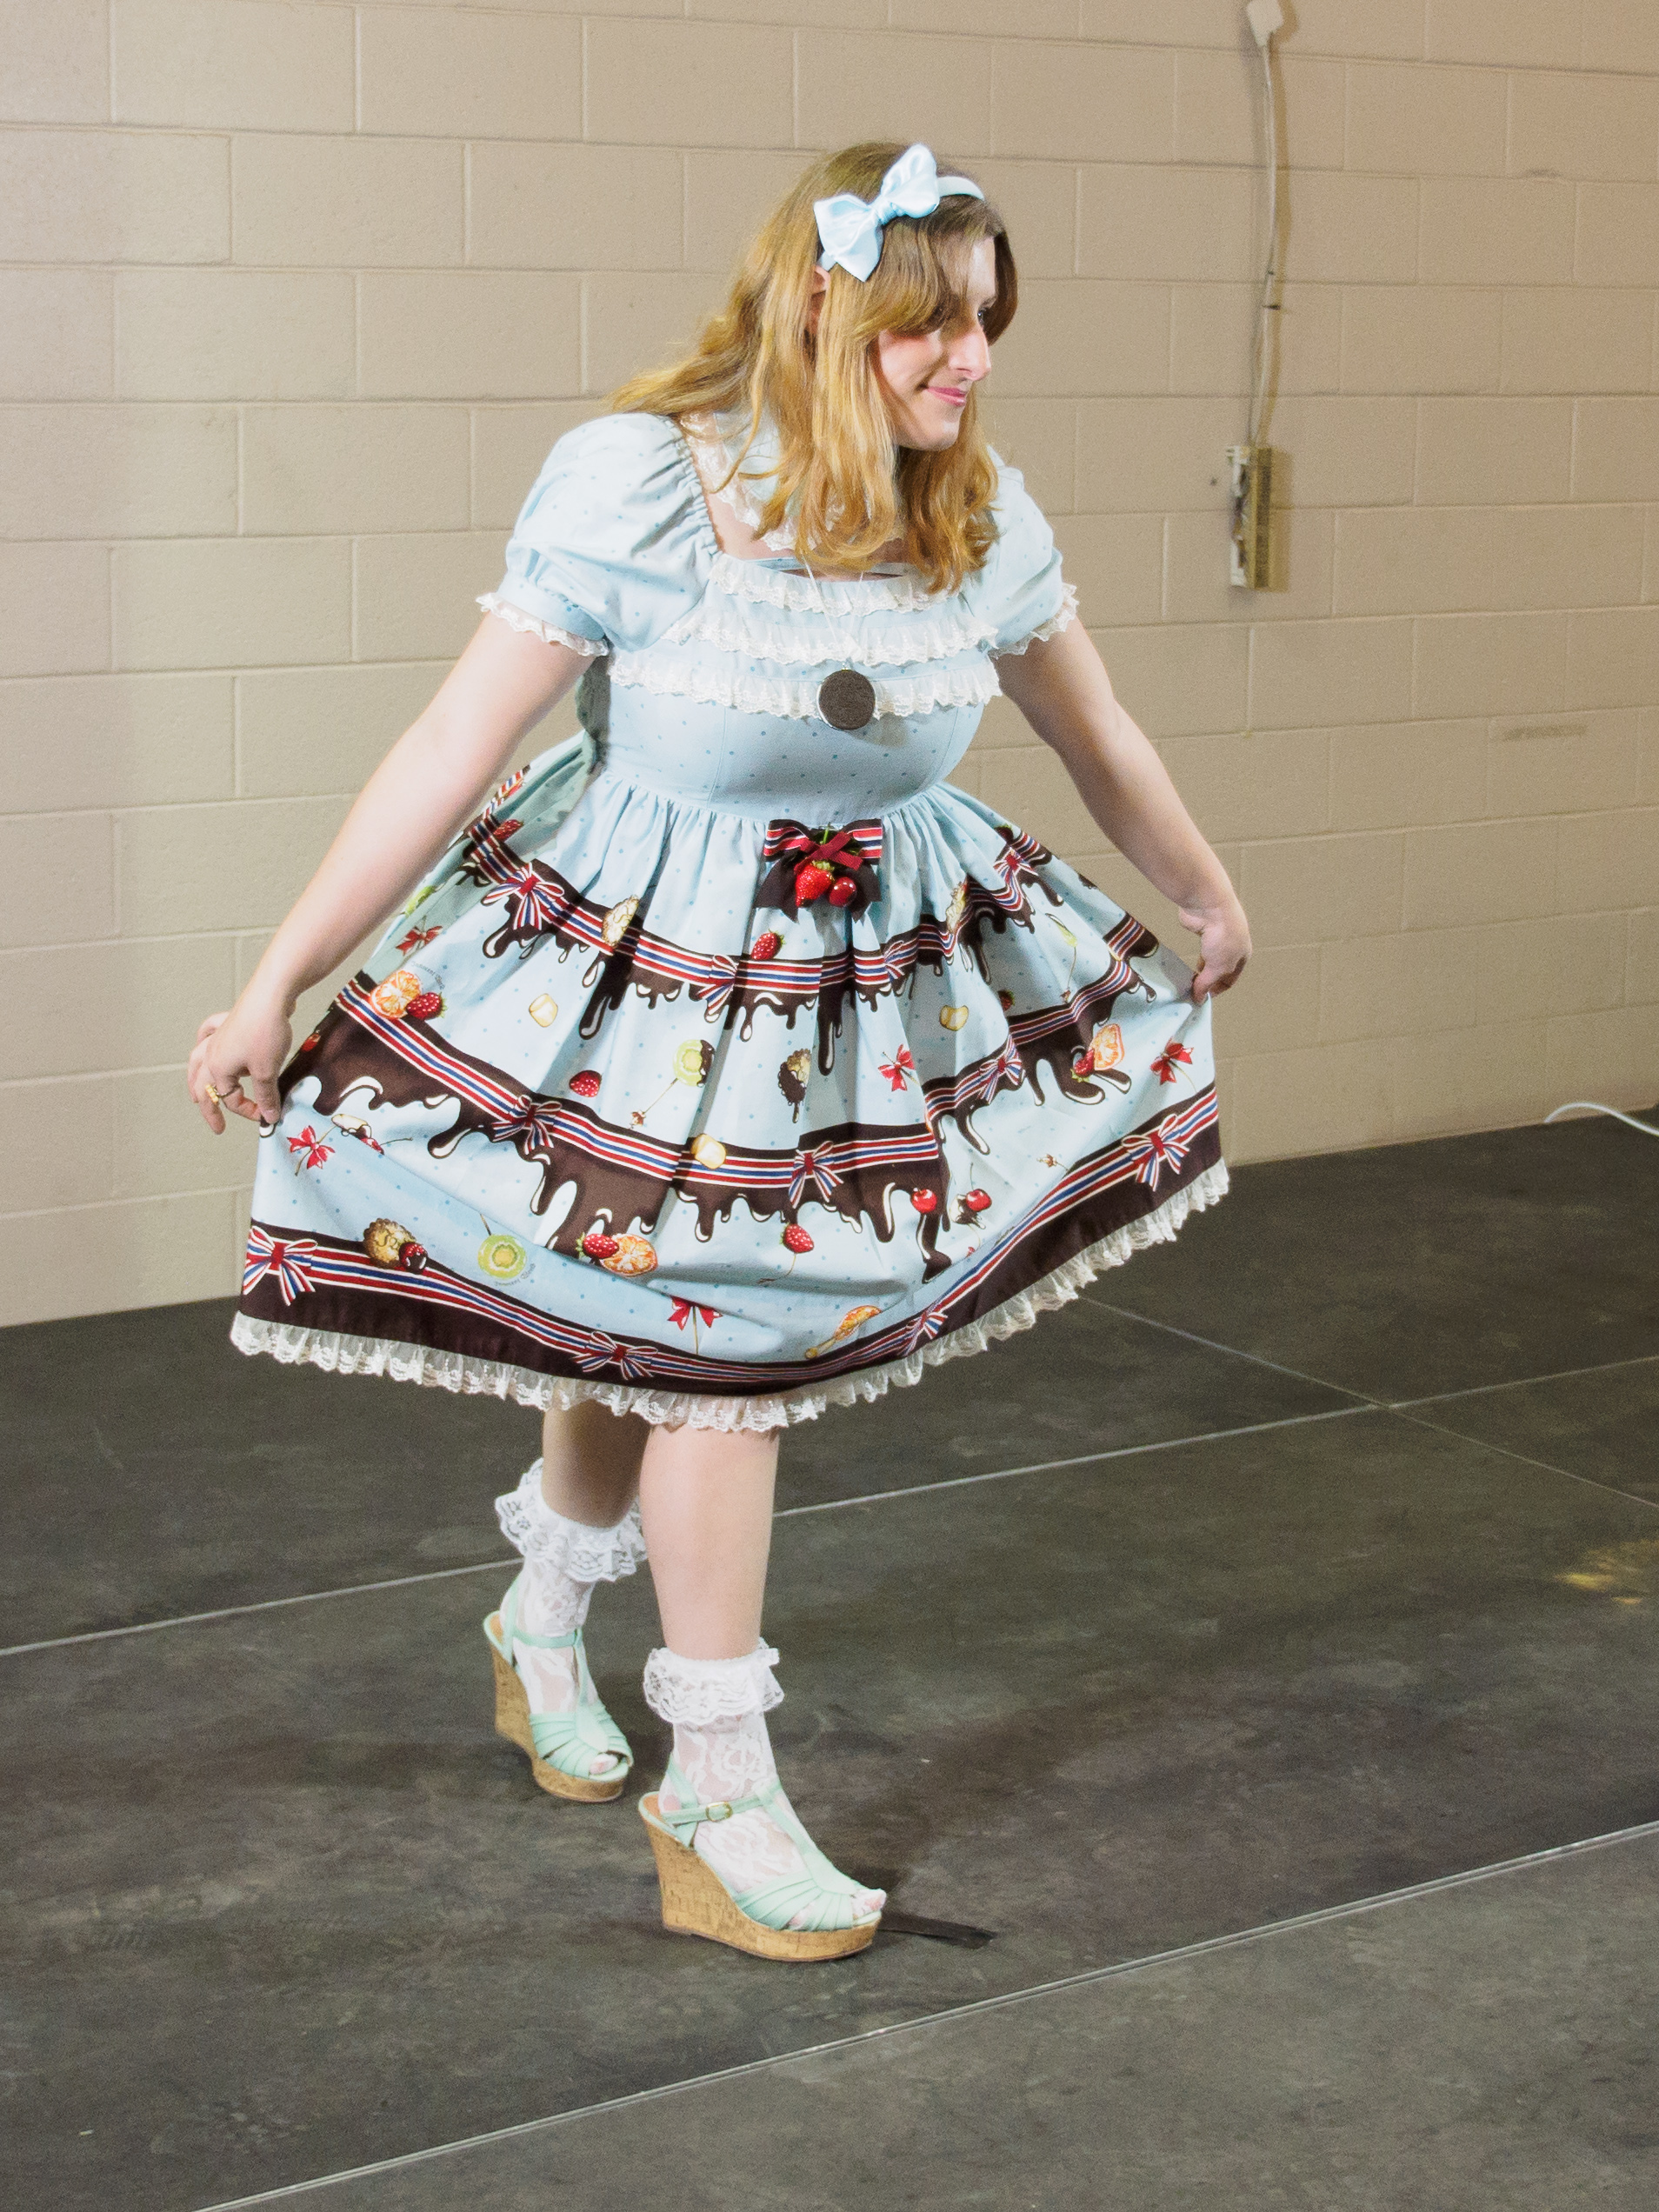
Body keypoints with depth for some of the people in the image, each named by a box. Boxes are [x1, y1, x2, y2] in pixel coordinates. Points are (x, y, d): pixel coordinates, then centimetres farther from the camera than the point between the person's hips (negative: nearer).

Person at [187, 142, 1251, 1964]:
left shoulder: (983, 520, -6)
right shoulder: (638, 484, -21)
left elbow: (1100, 744, 11)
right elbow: (450, 756, -17)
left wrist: (1209, 902, 24)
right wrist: (274, 988, -15)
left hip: (882, 956, 5)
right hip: (648, 958, -5)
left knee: (658, 1329, 15)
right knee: (714, 1337, -3)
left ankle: (542, 1625, 45)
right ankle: (719, 1808, 12)